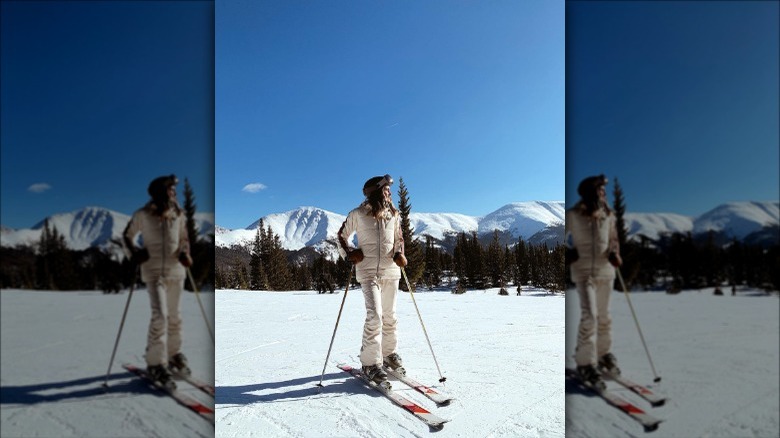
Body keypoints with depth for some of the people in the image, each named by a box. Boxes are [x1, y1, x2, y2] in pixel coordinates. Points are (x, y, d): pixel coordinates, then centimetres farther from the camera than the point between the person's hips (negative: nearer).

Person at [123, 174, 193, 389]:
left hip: (176, 270, 4)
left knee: (174, 316, 14)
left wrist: (184, 254, -4)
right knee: (160, 316, -14)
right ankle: (156, 364, -1)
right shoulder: (142, 215, -5)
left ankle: (174, 355, 33)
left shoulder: (178, 214, 3)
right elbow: (127, 235, 8)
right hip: (153, 272, -4)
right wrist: (135, 253, -8)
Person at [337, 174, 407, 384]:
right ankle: (370, 363, -7)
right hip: (368, 271, -5)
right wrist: (349, 253, -8)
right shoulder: (357, 215, -2)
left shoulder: (394, 214, 10)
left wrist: (400, 254, 2)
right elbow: (342, 236, 7)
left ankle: (389, 353, 31)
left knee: (389, 316, 13)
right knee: (375, 315, -16)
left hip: (391, 271, 5)